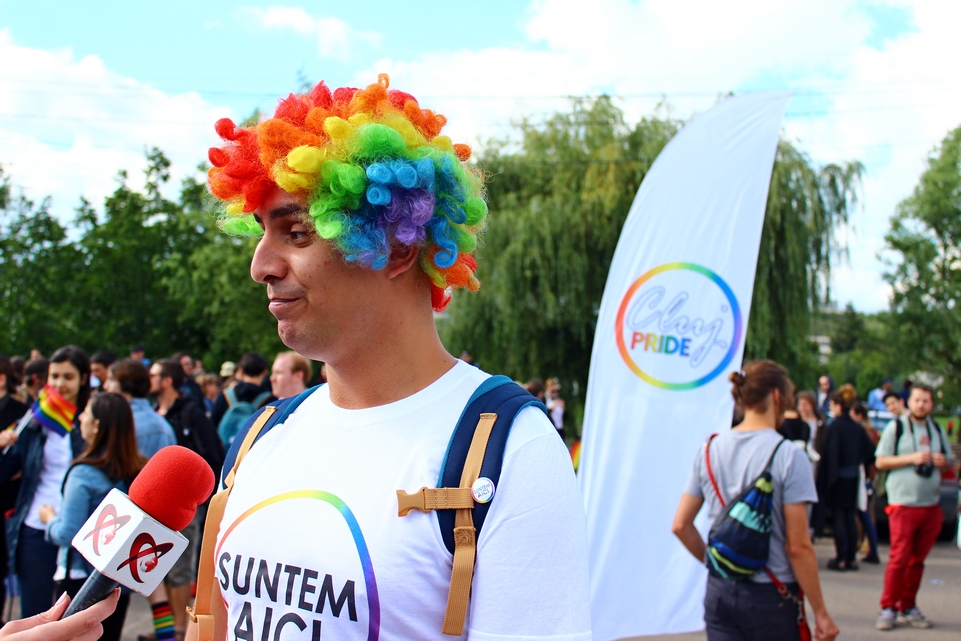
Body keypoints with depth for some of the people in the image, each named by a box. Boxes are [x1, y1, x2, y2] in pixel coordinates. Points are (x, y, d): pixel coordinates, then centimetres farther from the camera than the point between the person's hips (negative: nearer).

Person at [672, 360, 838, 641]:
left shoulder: (710, 449, 3)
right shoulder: (789, 456, -12)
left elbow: (680, 525, 5)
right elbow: (798, 547, -13)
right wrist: (820, 612, -6)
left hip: (719, 593, 4)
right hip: (771, 596, -4)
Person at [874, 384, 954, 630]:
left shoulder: (937, 430, 14)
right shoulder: (896, 427, 0)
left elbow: (950, 463, 21)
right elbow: (881, 462, -4)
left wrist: (943, 462, -2)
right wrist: (912, 458, -14)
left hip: (931, 504, 4)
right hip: (903, 503, -4)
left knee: (918, 559, 7)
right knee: (899, 558, -6)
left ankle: (908, 608, 15)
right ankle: (888, 608, 2)